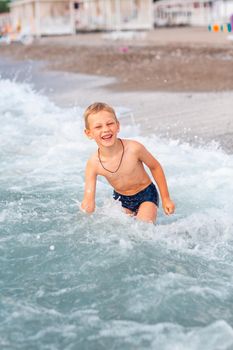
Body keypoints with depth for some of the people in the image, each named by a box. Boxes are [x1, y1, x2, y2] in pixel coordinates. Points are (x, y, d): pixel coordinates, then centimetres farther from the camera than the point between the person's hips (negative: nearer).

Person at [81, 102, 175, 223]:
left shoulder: (133, 148, -28)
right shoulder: (93, 164, -22)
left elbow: (155, 167, -7)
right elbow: (88, 205, -16)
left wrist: (166, 199, -1)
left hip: (146, 195, -3)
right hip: (121, 199, 3)